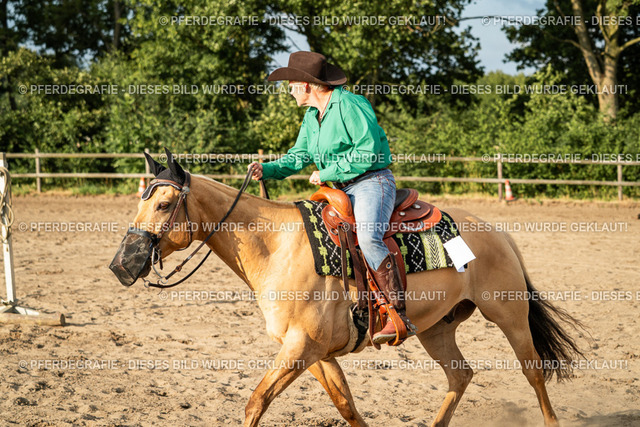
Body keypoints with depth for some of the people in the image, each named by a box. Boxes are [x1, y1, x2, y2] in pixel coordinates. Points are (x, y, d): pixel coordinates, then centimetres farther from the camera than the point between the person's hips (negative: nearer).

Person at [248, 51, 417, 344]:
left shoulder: (350, 105, -13)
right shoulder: (311, 117, 15)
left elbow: (369, 151, -19)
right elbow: (298, 157, 17)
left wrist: (326, 173, -16)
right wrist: (268, 170, -2)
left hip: (372, 183, -10)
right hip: (341, 190, 10)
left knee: (368, 238, -32)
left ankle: (400, 317, -35)